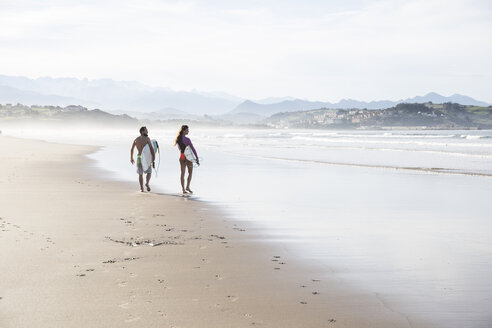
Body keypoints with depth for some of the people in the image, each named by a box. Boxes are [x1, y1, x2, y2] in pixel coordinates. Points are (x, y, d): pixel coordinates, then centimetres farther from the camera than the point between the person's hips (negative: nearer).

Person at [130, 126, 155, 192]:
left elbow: (132, 149, 15)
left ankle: (141, 188, 5)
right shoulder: (147, 138, -6)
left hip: (139, 158, 3)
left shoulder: (136, 139, 8)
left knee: (140, 174, 12)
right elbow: (151, 148, -17)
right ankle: (147, 183, -15)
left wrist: (131, 158, 26)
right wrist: (154, 157, -21)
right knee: (149, 172, 11)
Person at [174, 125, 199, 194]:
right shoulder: (187, 139, -20)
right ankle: (187, 187, -4)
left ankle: (183, 189, 9)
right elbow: (193, 149, -18)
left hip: (181, 156, 6)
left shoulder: (178, 139, 2)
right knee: (190, 172, 9)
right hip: (188, 157, -6)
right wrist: (197, 158, -15)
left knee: (182, 173, 9)